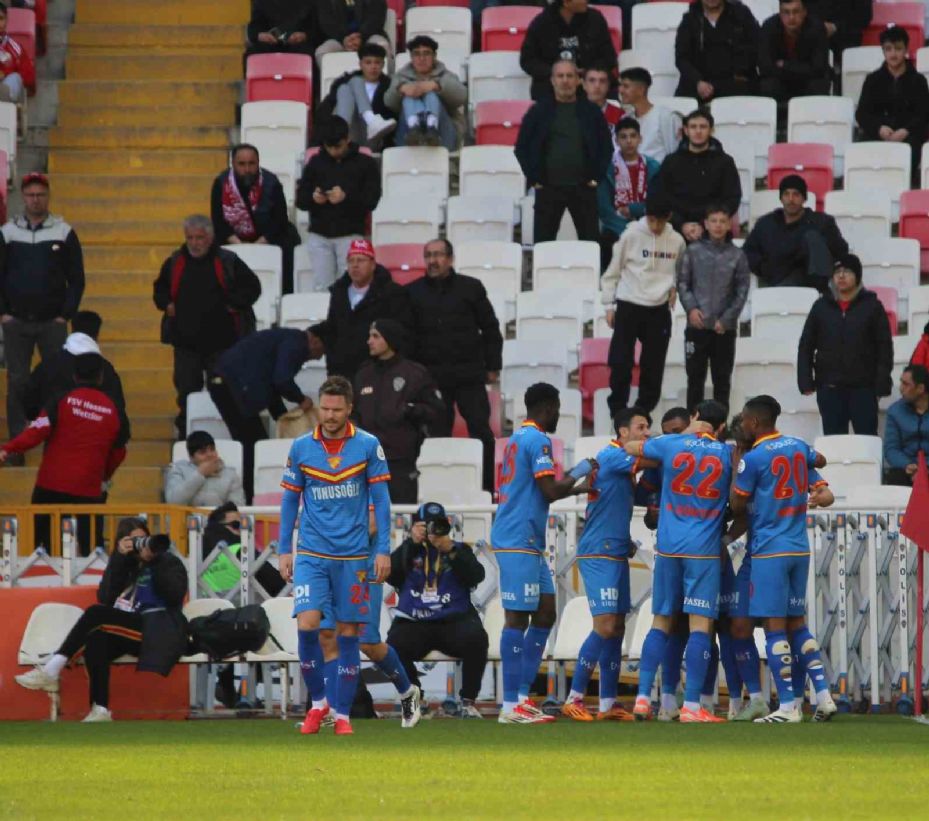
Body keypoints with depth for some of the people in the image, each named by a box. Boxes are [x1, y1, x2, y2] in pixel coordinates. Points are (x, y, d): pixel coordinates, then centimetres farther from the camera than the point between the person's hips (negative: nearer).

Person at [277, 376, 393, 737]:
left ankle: (342, 714, 12)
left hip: (352, 555, 0)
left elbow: (381, 499, 2)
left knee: (348, 633, 2)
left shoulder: (368, 446, -1)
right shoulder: (301, 448, 2)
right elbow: (290, 501, 9)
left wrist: (383, 550, -4)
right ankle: (317, 702, 3)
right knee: (307, 624, -15)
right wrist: (284, 551, 5)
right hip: (311, 554, 0)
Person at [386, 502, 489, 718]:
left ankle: (468, 702, -13)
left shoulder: (460, 550, 14)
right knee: (394, 644, -31)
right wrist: (412, 543, -12)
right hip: (414, 624, 0)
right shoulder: (408, 552, 13)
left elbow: (476, 576, -4)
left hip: (454, 620, 0)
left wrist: (451, 551, -15)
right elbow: (390, 575, -6)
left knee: (476, 639, -31)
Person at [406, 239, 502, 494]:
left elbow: (490, 329, 8)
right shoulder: (413, 292, 7)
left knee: (481, 431, -3)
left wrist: (492, 367, 4)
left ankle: (487, 489, 3)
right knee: (438, 435, 1)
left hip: (469, 376, -1)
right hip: (431, 375, 1)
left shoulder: (471, 288, 5)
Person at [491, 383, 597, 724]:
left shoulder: (518, 438, 20)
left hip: (528, 543, 10)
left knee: (544, 614, 12)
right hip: (519, 542, -10)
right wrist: (578, 473, 0)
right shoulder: (537, 440, -11)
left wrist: (577, 487, 26)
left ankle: (522, 696, 12)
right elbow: (551, 492, -16)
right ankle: (511, 706, -9)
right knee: (518, 617, -9)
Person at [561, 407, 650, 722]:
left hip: (616, 554, 9)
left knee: (616, 628, 8)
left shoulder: (623, 463, 17)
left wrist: (627, 542, 11)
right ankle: (574, 699, -10)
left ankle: (608, 704, 11)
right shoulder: (611, 456, -11)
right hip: (598, 554, -9)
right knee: (605, 626, -14)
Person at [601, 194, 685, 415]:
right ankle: (618, 412, 4)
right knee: (621, 362, -5)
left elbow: (681, 272, 18)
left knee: (653, 366, 5)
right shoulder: (631, 236, -7)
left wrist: (674, 287, -2)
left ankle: (644, 412, 16)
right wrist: (609, 305, 0)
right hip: (629, 307, -2)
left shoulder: (677, 241, 0)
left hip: (659, 310, 2)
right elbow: (613, 271, 1)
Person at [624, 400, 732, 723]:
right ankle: (691, 706, -11)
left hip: (668, 548, 2)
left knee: (661, 622, 12)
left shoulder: (670, 444, 3)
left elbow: (631, 448, 20)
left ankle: (643, 697, 6)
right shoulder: (725, 454, 1)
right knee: (700, 624, -4)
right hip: (704, 550, -2)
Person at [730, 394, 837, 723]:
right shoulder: (799, 448, 8)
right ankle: (823, 696, 6)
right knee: (797, 624, 14)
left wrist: (735, 468, 8)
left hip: (770, 550, -7)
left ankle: (787, 707, -6)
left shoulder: (753, 458, -11)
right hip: (800, 548, 7)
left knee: (774, 627, -4)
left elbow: (737, 506, -3)